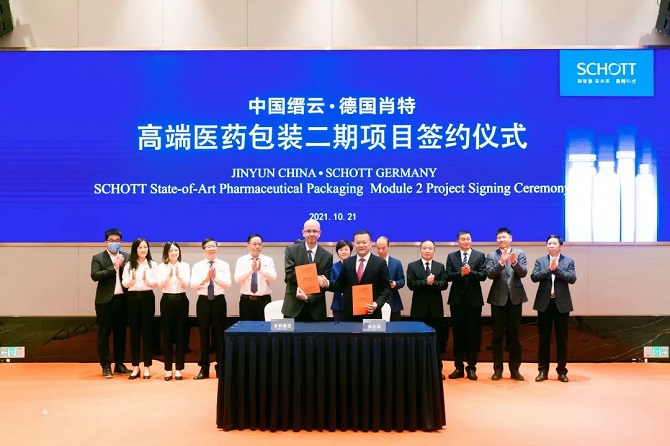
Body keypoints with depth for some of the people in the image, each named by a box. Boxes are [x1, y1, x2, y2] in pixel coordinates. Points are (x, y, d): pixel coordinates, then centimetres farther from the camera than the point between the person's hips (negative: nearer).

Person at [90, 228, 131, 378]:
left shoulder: (126, 257, 10)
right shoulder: (98, 258, 2)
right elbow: (95, 275, -13)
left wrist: (123, 265, -12)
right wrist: (113, 267, -15)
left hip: (122, 299, 3)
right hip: (105, 301, -3)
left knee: (120, 333, 10)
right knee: (104, 334, 3)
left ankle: (119, 364, 20)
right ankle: (106, 366, 12)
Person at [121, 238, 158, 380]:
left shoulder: (152, 265, 2)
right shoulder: (129, 265, 6)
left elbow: (155, 283, -3)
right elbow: (125, 283, 1)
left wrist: (146, 280, -23)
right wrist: (133, 279, -19)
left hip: (147, 298, -2)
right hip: (133, 298, 2)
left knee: (146, 332, 1)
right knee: (134, 332, 5)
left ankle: (147, 367, 10)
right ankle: (135, 366, 14)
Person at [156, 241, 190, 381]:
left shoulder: (185, 266, 5)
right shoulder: (161, 267, 4)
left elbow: (187, 284, -7)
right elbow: (160, 284, -9)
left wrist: (178, 274, -25)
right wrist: (169, 275, -27)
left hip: (181, 300, 0)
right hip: (167, 300, 0)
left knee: (180, 334, 3)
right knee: (167, 335, 3)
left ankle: (178, 369, 11)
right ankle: (168, 369, 12)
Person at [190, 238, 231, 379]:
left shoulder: (224, 265, 3)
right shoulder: (198, 266, 3)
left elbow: (228, 284, -6)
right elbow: (193, 285, -6)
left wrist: (216, 276, -16)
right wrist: (206, 277, -17)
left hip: (219, 300, 0)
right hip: (203, 301, 0)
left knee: (219, 334, 4)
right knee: (204, 334, 5)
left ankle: (220, 367, 15)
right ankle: (204, 368, 14)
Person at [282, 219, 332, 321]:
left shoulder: (327, 256, 3)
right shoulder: (291, 250, 1)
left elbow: (324, 284, 0)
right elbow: (289, 274, -9)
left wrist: (308, 297, -16)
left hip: (316, 309, 1)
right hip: (293, 307, -1)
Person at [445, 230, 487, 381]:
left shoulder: (480, 256, 3)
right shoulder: (451, 256, 7)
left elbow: (483, 275, -7)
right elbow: (448, 276, -3)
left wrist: (470, 272, -22)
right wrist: (460, 273, -20)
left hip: (474, 299, -1)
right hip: (457, 299, 1)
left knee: (473, 333, 3)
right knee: (458, 333, 6)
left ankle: (471, 367, 12)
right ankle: (459, 367, 14)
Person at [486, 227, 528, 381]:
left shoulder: (520, 253, 3)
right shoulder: (491, 256, 3)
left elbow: (523, 273, -8)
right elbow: (490, 274, -10)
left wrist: (514, 262, -26)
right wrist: (501, 262, -24)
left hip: (515, 297, 0)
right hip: (498, 298, 0)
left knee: (514, 335, 6)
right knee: (498, 335, 4)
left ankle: (514, 369, 15)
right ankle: (498, 369, 12)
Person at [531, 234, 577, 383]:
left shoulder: (568, 261, 4)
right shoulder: (540, 261, 7)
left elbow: (572, 278, -10)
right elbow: (534, 277, -7)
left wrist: (556, 269, -17)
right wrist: (549, 269, -18)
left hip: (562, 304, 0)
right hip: (544, 303, 1)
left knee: (562, 338, 5)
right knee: (544, 338, 5)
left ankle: (562, 371, 15)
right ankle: (543, 370, 12)